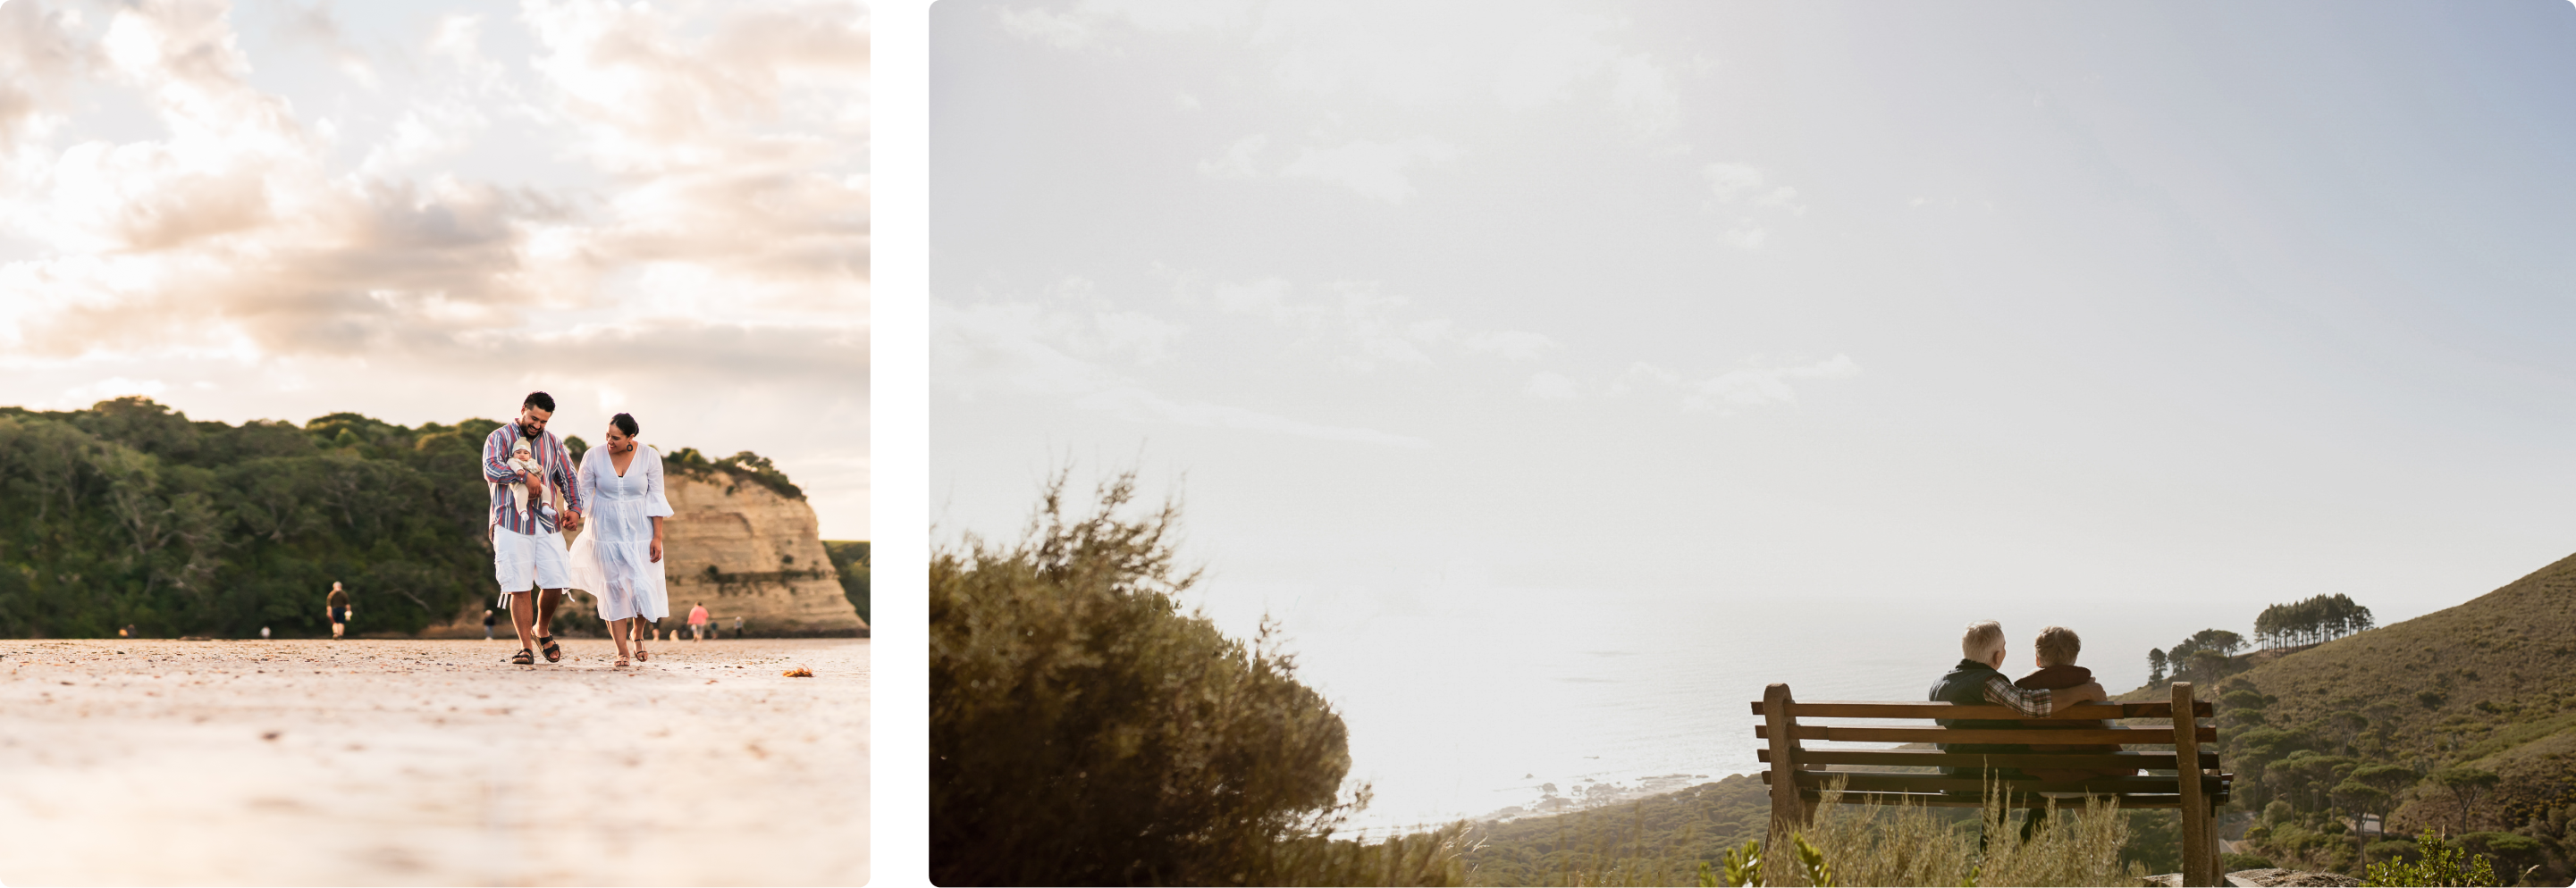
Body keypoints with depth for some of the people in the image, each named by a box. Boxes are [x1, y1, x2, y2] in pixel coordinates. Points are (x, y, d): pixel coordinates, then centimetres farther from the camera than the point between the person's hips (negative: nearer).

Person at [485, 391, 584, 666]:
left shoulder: (553, 443, 16)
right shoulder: (499, 438, 2)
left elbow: (569, 477, 17)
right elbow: (491, 469, -15)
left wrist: (574, 508, 1)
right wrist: (525, 476, -24)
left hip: (548, 523, 4)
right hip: (512, 524, -4)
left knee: (555, 582, -3)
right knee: (519, 587, -5)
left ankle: (542, 631, 23)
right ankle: (526, 647, 2)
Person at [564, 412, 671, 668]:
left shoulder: (650, 457, -7)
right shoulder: (593, 457, -7)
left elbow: (656, 499, -3)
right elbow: (583, 494, 2)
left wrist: (657, 537, -6)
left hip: (640, 531, 0)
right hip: (606, 531, 0)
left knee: (644, 586, -5)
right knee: (613, 588, -2)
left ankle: (637, 634, 23)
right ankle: (621, 649, 5)